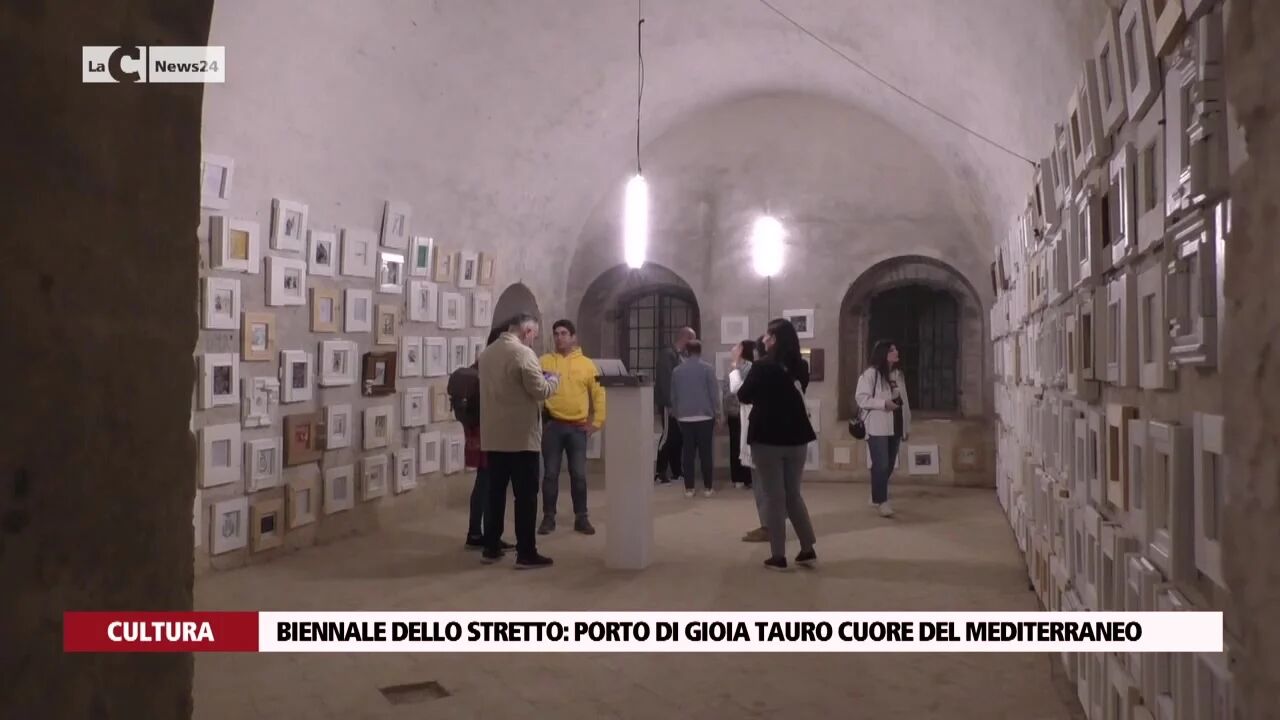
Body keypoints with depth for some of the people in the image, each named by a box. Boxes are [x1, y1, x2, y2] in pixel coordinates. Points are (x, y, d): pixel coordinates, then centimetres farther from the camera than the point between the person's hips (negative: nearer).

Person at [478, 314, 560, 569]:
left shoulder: (486, 353, 12)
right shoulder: (523, 353, -14)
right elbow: (540, 391, -16)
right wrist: (553, 379, 4)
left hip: (493, 436, 8)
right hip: (521, 437, -8)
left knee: (495, 491, 13)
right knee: (526, 495, -2)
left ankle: (491, 548, 18)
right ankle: (526, 553, 0)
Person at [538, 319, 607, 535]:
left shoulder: (587, 364, 4)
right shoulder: (544, 361, 3)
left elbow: (598, 394, 6)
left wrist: (597, 422, 0)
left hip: (578, 427, 0)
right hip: (552, 425, 0)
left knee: (579, 474, 4)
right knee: (550, 473, 3)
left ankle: (581, 517, 14)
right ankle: (549, 517, 14)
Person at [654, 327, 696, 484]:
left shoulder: (682, 355, 14)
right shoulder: (667, 354, -12)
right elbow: (665, 380, -18)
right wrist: (668, 404, -22)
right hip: (670, 404, -8)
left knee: (678, 437, 9)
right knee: (668, 436, -6)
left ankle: (677, 471, 15)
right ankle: (659, 472, 1)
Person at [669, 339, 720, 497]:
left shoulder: (677, 371, 5)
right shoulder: (708, 368, -4)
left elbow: (673, 395, 10)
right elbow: (714, 393, -5)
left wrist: (676, 414, 20)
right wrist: (717, 413, 3)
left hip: (685, 417, 2)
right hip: (705, 416, -2)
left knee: (688, 453, 4)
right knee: (705, 452, 3)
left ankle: (689, 488, 4)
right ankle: (708, 487, 7)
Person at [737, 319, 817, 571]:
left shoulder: (762, 367, -15)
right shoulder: (801, 367, 2)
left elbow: (744, 397, -1)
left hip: (767, 439, -5)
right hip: (796, 438, 5)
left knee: (775, 497, 2)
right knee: (793, 494, 16)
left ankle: (778, 556, 5)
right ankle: (808, 550, 14)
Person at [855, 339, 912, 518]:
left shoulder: (898, 375, 14)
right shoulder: (870, 374, -9)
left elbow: (904, 401, 17)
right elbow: (860, 398, -13)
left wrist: (907, 425, 16)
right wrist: (884, 403, -21)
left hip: (895, 427, 7)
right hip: (877, 428, -7)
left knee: (889, 466, 11)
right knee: (881, 465, -9)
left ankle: (876, 497, 26)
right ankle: (881, 501, -1)